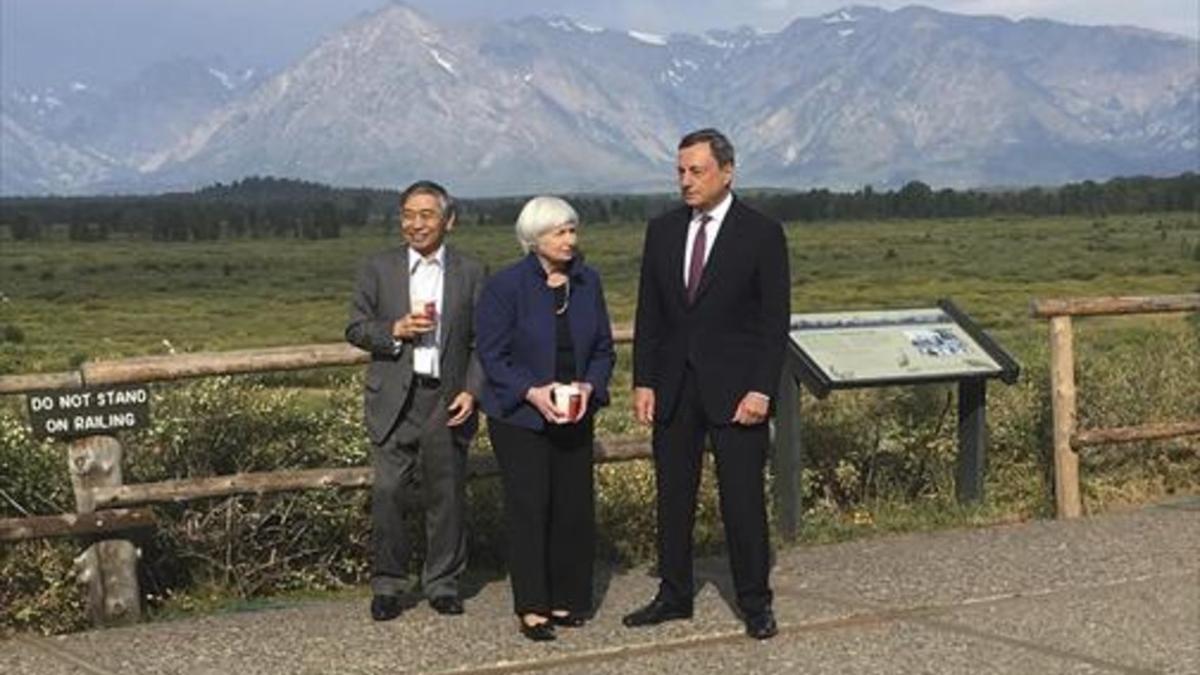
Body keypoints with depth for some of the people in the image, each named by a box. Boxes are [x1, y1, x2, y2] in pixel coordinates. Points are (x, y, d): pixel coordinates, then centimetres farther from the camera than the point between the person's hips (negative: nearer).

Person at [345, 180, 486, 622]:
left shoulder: (470, 274, 7)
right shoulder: (378, 269, 7)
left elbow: (481, 342, 6)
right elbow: (356, 329, 5)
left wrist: (472, 391, -7)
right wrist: (396, 330, -13)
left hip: (447, 400, 0)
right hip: (394, 400, 0)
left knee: (446, 496, 5)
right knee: (387, 493, -3)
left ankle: (443, 584, 18)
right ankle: (388, 585, 10)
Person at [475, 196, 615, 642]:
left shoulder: (588, 282, 4)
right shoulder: (505, 286, -10)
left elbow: (603, 348, 9)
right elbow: (492, 355, -10)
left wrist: (589, 386, -10)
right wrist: (533, 392, -22)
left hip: (574, 416, 5)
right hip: (519, 416, -5)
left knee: (575, 508, 5)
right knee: (529, 508, -4)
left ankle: (567, 599, 18)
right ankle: (531, 608, 4)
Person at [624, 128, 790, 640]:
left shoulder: (762, 233, -4)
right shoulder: (663, 230, 7)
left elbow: (774, 320, -6)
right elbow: (649, 313, 9)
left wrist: (761, 390, -12)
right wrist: (643, 382, 2)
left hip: (734, 388, -4)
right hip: (673, 387, 4)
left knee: (743, 499, 1)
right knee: (673, 496, 9)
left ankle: (754, 603, 13)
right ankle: (674, 595, 21)